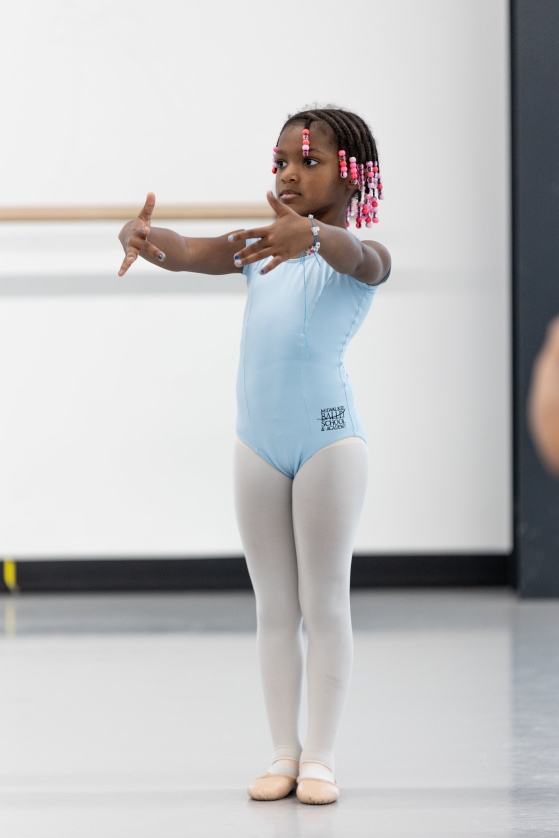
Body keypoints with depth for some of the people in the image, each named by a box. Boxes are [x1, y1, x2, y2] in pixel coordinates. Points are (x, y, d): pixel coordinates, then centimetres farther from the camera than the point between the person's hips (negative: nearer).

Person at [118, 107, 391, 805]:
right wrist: (145, 237, -27)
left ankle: (319, 757, 4)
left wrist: (311, 234, -51)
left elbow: (355, 255, -27)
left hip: (329, 437, -5)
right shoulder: (258, 248, 13)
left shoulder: (364, 258, -3)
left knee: (324, 601, -1)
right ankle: (283, 753, 13)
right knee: (273, 606, 8)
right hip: (258, 441, 5)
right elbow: (187, 253, -2)